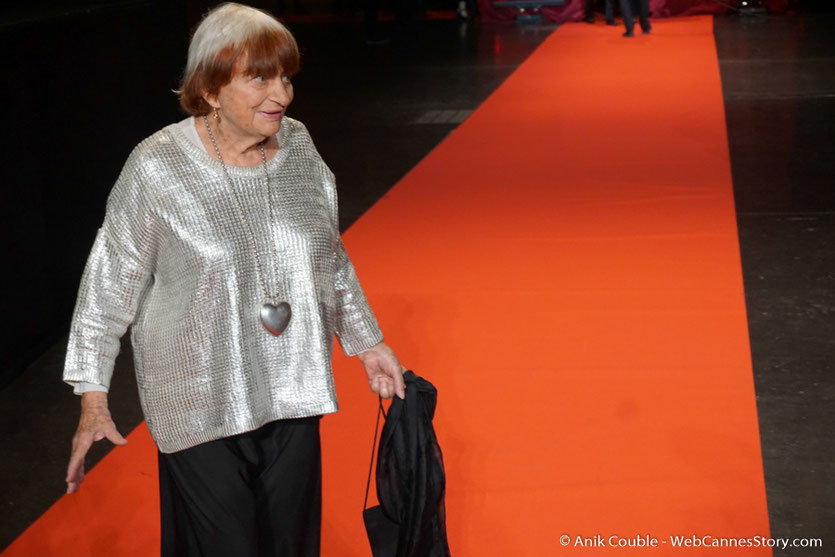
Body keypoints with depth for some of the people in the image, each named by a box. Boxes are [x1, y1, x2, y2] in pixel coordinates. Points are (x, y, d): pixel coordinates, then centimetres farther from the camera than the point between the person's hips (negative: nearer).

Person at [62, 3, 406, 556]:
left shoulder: (299, 149, 0)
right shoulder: (157, 168, -14)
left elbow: (331, 257, 14)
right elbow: (110, 283, -8)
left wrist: (367, 342, 17)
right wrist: (93, 397, -9)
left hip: (293, 396, 5)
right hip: (201, 408, -4)